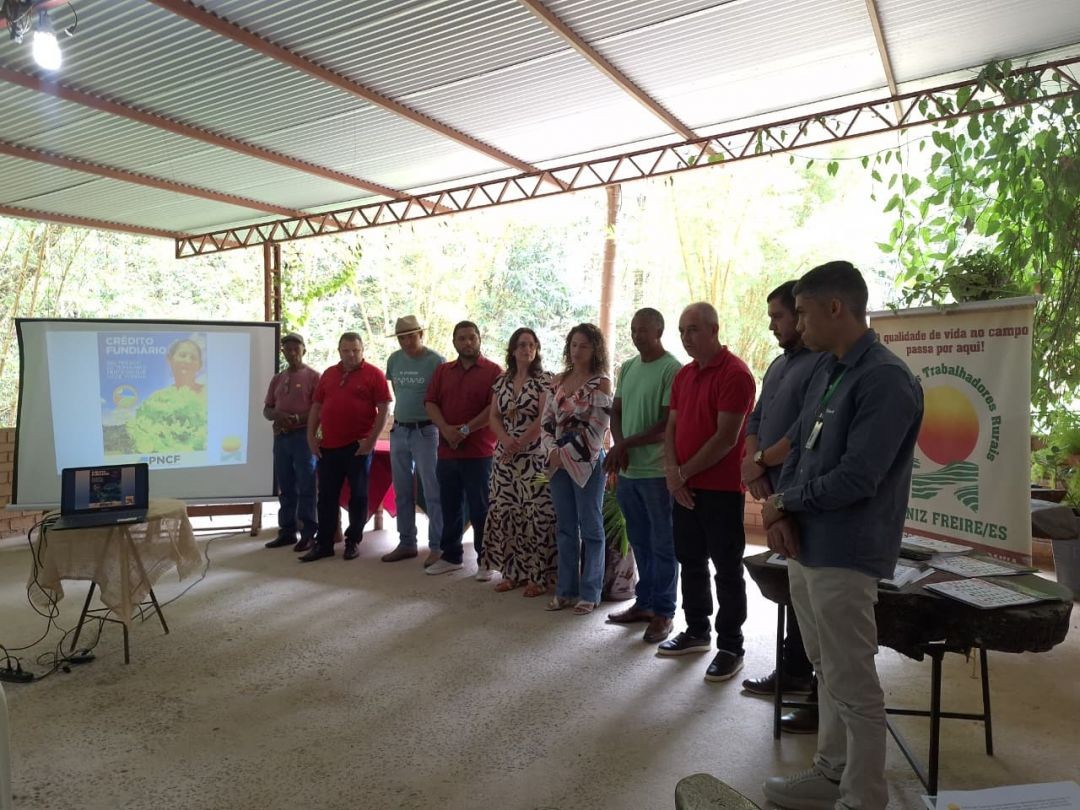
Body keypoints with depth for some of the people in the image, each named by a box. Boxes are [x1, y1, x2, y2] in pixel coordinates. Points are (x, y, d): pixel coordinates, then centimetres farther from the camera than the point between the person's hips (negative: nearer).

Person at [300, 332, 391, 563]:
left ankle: (353, 541, 17)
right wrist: (311, 435, 6)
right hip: (328, 446, 5)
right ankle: (323, 543, 16)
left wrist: (371, 439, -13)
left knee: (358, 495, 6)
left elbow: (383, 409, -8)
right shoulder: (328, 374, 12)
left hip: (358, 446, -4)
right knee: (327, 496, 8)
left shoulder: (373, 374, -3)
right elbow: (316, 406, 15)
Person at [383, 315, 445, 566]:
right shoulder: (394, 360, 7)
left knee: (432, 492, -3)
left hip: (425, 431, -6)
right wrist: (405, 408, 12)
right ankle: (406, 543, 23)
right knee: (402, 492, 12)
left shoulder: (435, 361, -9)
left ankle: (436, 547, 4)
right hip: (399, 431, 6)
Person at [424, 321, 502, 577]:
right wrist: (446, 429, -12)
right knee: (450, 507, 13)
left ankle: (485, 560, 10)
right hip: (447, 452, 5)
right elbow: (430, 403, 5)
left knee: (480, 509, 1)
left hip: (479, 453, -5)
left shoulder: (493, 371, -2)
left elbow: (495, 408, -11)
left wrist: (465, 430, -15)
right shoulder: (442, 371, 14)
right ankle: (451, 556, 25)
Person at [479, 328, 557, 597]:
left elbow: (544, 419, -11)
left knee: (536, 515, -6)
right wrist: (506, 440, -11)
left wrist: (519, 444, -11)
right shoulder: (502, 381, 12)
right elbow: (493, 417, 8)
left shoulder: (544, 380, -2)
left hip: (535, 457, -5)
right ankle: (512, 572, 18)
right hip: (505, 456, 5)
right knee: (505, 513, 6)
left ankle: (538, 576, 4)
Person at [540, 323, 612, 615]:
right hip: (559, 461, 6)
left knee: (590, 527, 4)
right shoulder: (558, 381, 10)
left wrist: (567, 454, -13)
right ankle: (565, 589, 22)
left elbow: (596, 428, -13)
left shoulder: (601, 383, -7)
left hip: (586, 462, -5)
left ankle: (589, 592, 14)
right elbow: (547, 421, 8)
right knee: (564, 527, 12)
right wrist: (552, 451, -7)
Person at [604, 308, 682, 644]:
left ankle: (663, 612, 15)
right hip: (628, 470, 7)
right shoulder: (627, 368, 12)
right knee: (640, 542, 16)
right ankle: (644, 603, 29)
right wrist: (619, 449, -2)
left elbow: (668, 424, -14)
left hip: (657, 471, -7)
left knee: (663, 545, 4)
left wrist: (625, 444, -10)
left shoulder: (673, 369, -10)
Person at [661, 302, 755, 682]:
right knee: (691, 562, 17)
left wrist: (684, 472, -12)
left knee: (727, 570, 3)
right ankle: (696, 631, 31)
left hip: (721, 489, -8)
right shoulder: (683, 375, 11)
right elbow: (672, 427, 11)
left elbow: (726, 438, -18)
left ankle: (730, 647, 14)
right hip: (683, 487, 8)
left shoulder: (735, 373, -13)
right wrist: (672, 473, -5)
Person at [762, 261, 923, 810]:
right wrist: (779, 510, -4)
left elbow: (855, 478, -24)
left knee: (853, 685, 4)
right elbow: (796, 445, 12)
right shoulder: (826, 370, 11)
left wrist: (784, 503, -10)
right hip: (805, 545, 9)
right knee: (828, 673, 21)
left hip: (843, 554, -9)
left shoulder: (886, 380, -18)